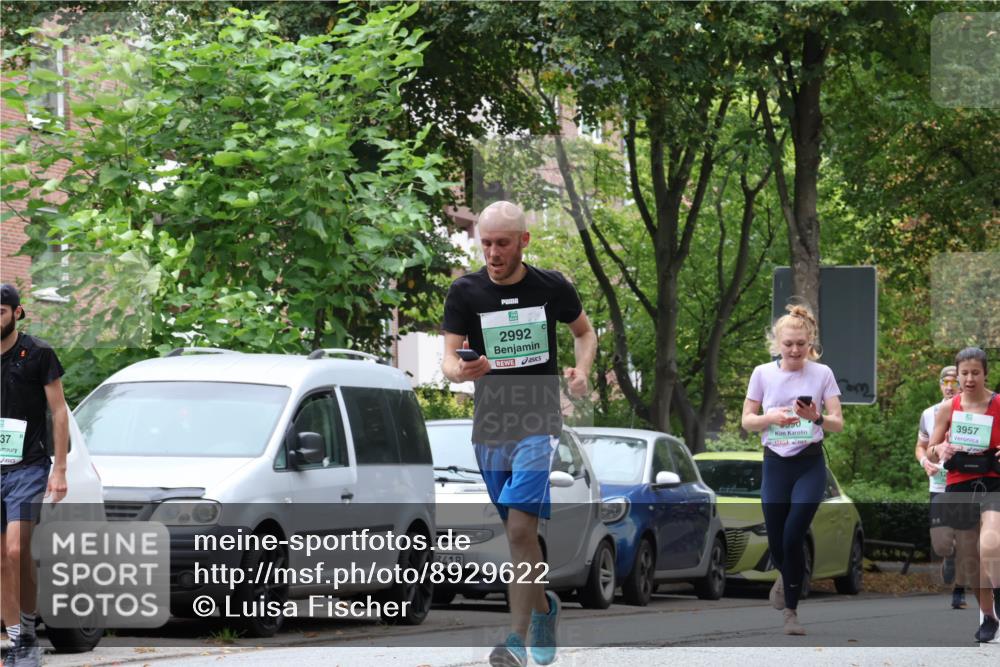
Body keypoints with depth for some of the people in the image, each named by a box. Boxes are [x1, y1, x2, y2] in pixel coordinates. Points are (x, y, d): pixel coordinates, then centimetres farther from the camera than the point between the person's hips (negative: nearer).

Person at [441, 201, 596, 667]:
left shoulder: (551, 287, 0)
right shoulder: (465, 292, 0)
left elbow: (584, 331, 17)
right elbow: (448, 355, -6)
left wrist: (582, 370, -3)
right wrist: (458, 370, -29)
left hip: (539, 425, -3)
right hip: (490, 427, 3)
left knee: (521, 528, -16)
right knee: (516, 533, 11)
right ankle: (543, 607, 36)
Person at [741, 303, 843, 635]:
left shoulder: (822, 373, -3)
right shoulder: (763, 374, 0)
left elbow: (838, 423, -5)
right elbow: (747, 421, 2)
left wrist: (818, 418, -26)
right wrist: (771, 417, -18)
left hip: (810, 465, -2)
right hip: (775, 464, 2)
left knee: (793, 536, -15)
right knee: (777, 542, 3)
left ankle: (791, 610, 2)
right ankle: (788, 575, 41)